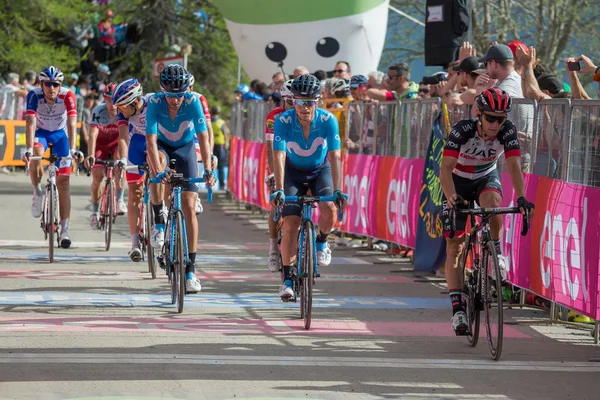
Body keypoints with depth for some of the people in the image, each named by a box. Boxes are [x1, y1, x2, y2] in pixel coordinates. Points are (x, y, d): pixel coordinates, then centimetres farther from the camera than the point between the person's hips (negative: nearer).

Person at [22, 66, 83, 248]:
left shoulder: (67, 96, -28)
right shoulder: (34, 95, -28)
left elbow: (72, 124, -34)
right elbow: (30, 123, -35)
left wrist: (72, 150, -47)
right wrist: (28, 149, -48)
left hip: (60, 134, 0)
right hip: (40, 132, 0)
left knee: (63, 181, -6)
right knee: (35, 156, -35)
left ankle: (64, 231, -2)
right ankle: (37, 193, -8)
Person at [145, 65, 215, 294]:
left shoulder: (192, 102, -27)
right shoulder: (155, 103, -27)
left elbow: (203, 137, -30)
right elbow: (151, 141, -34)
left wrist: (208, 169, -41)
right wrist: (158, 171, -47)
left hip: (185, 148, 0)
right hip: (162, 146, 0)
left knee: (189, 207, -10)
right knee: (158, 167, -39)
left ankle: (190, 269, -7)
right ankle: (159, 221, -18)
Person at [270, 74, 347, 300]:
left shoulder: (327, 120, -26)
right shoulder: (283, 121, -27)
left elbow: (334, 157, -30)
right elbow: (279, 157, -33)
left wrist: (337, 190, -40)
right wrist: (279, 190, -45)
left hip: (320, 170, 0)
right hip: (294, 171, 0)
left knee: (329, 210, -26)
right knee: (290, 225, -12)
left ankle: (321, 242, 7)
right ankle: (287, 279, 0)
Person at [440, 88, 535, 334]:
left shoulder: (508, 132, -24)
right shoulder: (462, 130, -31)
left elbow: (514, 165, -31)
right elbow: (446, 168, -37)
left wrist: (521, 198, -47)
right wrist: (452, 197, -54)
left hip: (486, 177, 1)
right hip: (459, 181, -1)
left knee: (492, 201, -37)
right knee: (454, 247, -8)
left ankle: (496, 253, -11)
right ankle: (457, 309, -7)